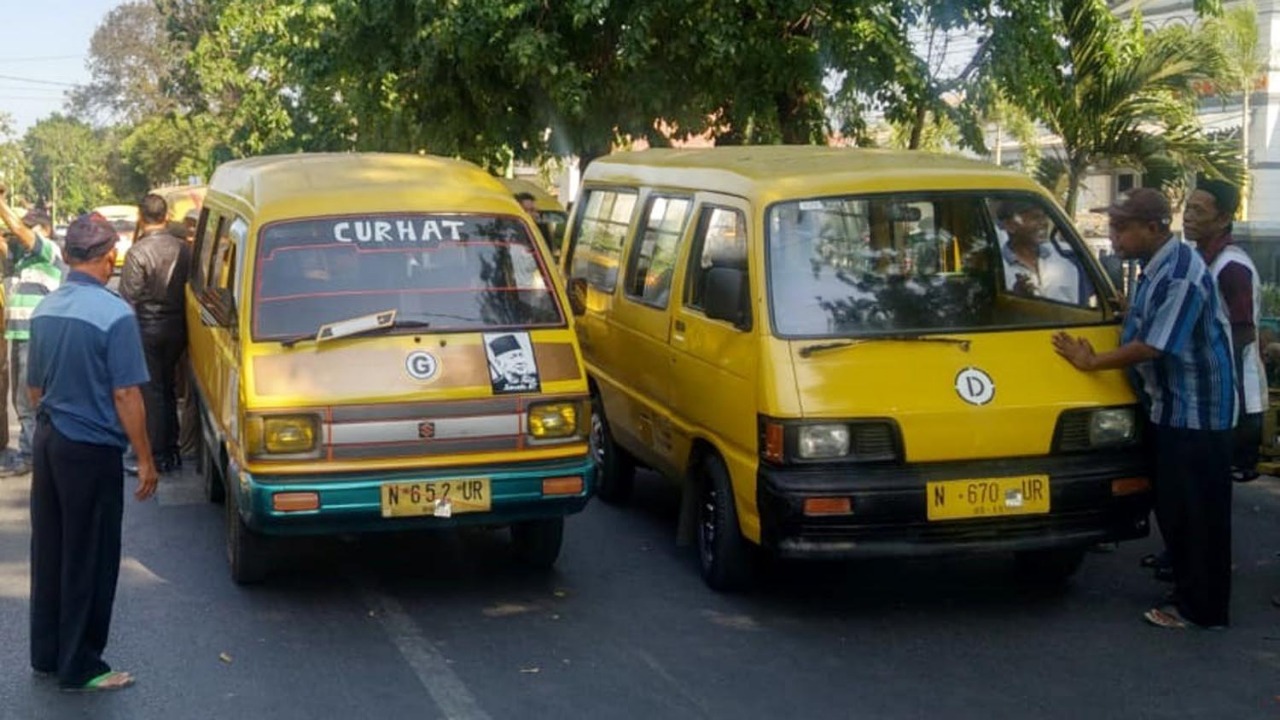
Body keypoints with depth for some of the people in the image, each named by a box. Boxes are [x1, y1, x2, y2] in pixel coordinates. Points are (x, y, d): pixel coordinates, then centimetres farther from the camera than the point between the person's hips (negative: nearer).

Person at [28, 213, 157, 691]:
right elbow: (125, 394, -19)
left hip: (48, 441, 8)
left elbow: (33, 386, 13)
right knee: (89, 561, 3)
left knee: (48, 552, 16)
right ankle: (79, 668, 10)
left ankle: (46, 653, 28)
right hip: (91, 450, -7)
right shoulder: (114, 314, -19)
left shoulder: (44, 309, 5)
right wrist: (145, 459, -11)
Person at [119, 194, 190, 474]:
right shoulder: (183, 249, 0)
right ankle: (171, 451, 20)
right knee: (168, 389, 16)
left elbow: (128, 300, -15)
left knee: (150, 392, 1)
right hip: (176, 328, 6)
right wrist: (183, 323, 14)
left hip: (148, 329, -5)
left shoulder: (138, 253, -16)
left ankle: (156, 456, 2)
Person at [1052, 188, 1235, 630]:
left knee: (1196, 512, -2)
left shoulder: (1182, 275, -22)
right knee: (1172, 508, 15)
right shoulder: (1154, 269, 8)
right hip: (1167, 408, 10)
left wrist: (1089, 362, -14)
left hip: (1195, 412, -10)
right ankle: (1190, 593, 25)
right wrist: (1095, 357, 8)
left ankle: (1200, 608, 5)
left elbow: (1152, 346, -24)